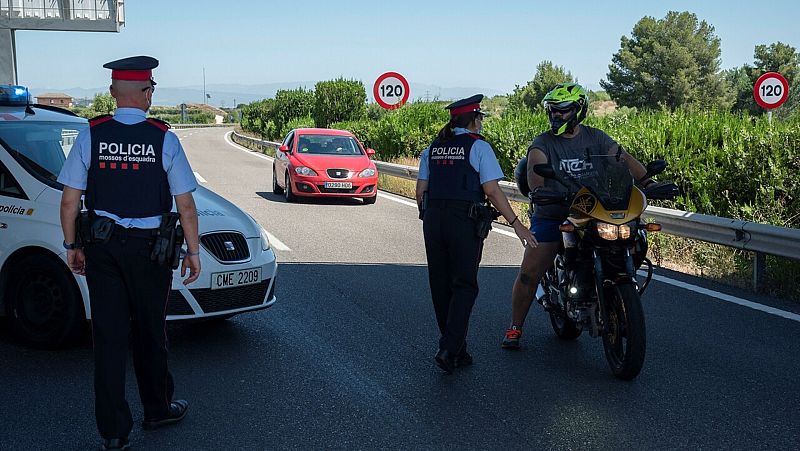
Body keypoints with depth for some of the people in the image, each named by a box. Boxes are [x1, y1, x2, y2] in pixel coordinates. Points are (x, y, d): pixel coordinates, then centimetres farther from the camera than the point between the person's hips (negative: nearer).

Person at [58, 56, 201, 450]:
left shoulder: (91, 135, -3)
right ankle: (157, 410, 32)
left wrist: (72, 245, 9)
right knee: (150, 332, 15)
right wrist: (193, 251, 3)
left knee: (108, 335, 7)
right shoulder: (164, 138, -8)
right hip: (150, 248, -1)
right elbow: (186, 205, -7)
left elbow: (70, 200, -2)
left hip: (102, 249, 1)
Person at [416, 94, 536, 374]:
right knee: (464, 286, 2)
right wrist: (516, 224, -8)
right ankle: (449, 349, -10)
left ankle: (456, 349, 21)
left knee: (441, 286, 12)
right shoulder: (478, 146, -4)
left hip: (433, 219, 5)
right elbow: (492, 191, -11)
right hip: (465, 222, -5)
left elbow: (420, 190, 10)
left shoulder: (433, 148, 12)